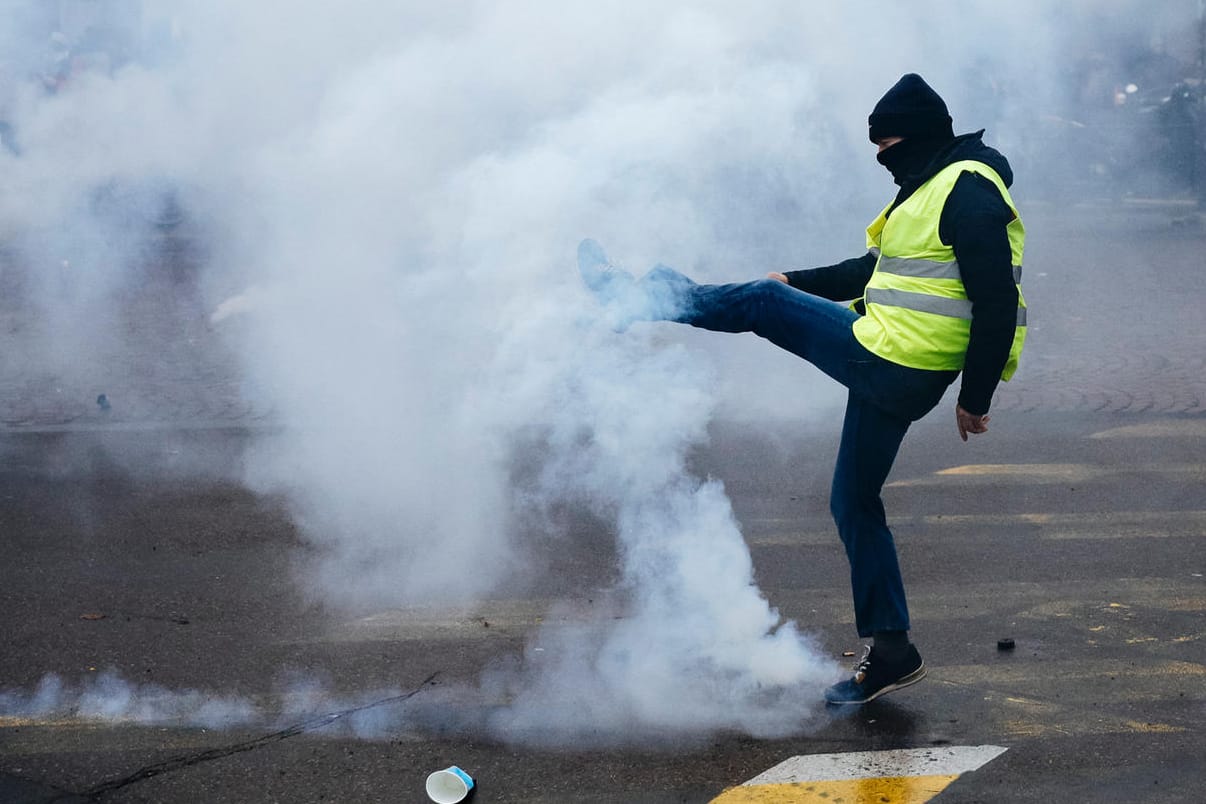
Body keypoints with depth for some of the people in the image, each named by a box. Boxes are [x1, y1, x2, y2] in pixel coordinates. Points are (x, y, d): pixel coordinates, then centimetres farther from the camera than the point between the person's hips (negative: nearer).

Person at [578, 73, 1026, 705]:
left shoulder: (969, 193, -14)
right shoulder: (929, 187, 18)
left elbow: (998, 302, -19)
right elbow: (876, 270, 30)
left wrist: (975, 398, -18)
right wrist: (798, 284, 29)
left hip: (887, 367, -10)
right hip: (890, 377, 10)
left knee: (758, 302, 1)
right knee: (853, 502, 16)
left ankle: (632, 296, 21)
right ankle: (889, 650, 22)